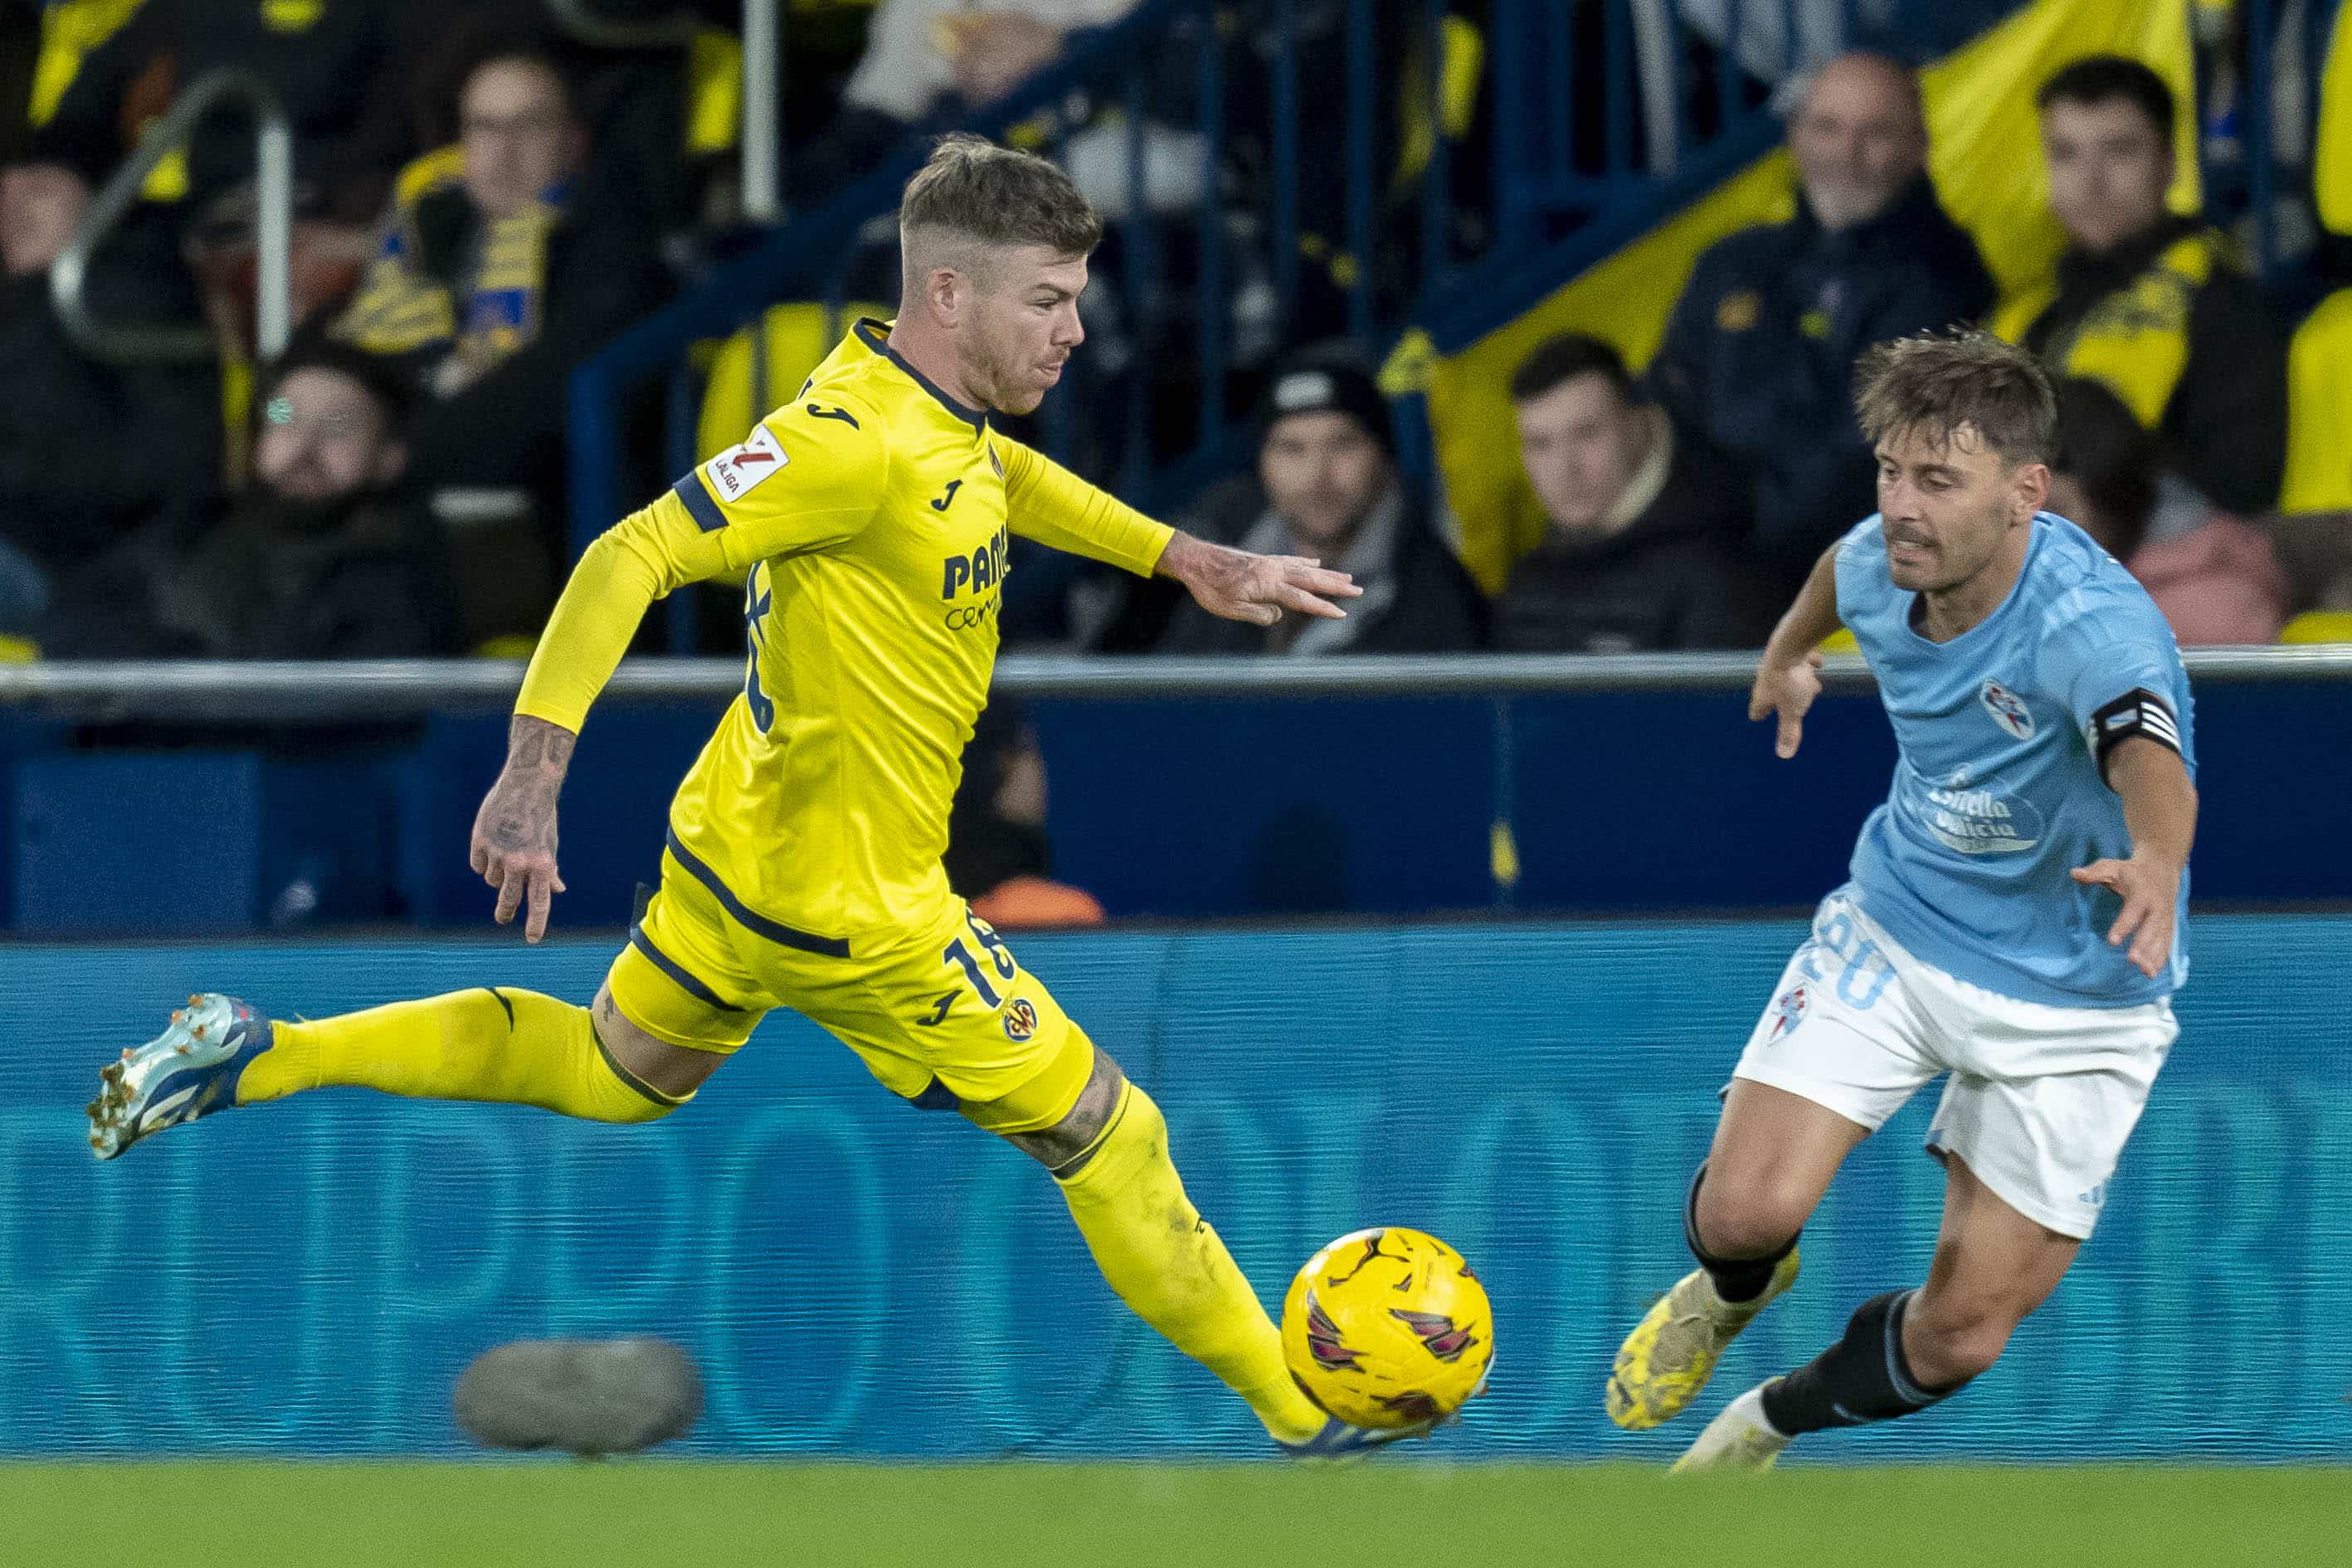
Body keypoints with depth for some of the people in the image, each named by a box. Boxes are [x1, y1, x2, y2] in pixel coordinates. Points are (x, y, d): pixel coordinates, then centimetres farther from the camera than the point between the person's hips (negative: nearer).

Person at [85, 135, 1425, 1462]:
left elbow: (1004, 481, 25)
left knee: (614, 1074, 30)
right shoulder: (856, 439, -28)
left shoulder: (945, 414, 0)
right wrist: (535, 777, -37)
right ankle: (1302, 1420, 16)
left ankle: (259, 1056, 24)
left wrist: (1195, 563, 19)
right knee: (1106, 1135, 3)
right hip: (851, 907, -10)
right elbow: (630, 561, -31)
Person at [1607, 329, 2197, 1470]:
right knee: (1747, 1211, -16)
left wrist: (2153, 862, -79)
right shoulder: (1880, 565, -13)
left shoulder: (2092, 626, -34)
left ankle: (1771, 1423, 32)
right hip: (1898, 930, 4)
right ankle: (1730, 1293, 23)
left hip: (2070, 1002, -4)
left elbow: (2152, 760, -56)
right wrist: (1790, 646, 36)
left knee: (1959, 1343, -1)